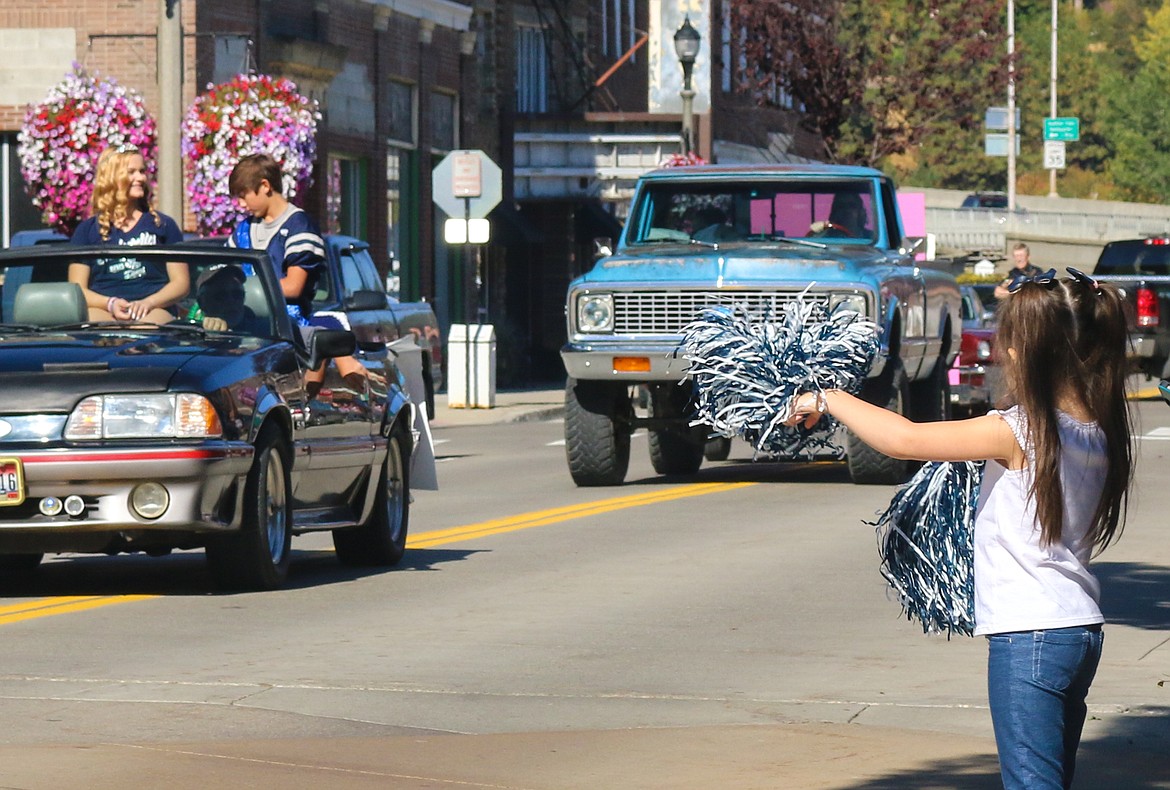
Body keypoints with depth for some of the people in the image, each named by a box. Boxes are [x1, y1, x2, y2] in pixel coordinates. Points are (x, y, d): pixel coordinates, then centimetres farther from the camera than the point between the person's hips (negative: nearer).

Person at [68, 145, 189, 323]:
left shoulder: (163, 225, 18)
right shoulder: (87, 230, 18)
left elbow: (181, 283, 13)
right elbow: (77, 289, 10)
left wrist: (148, 303, -7)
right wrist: (110, 303, -11)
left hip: (153, 310, 0)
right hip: (102, 309, 0)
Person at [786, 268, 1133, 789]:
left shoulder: (1017, 433, -16)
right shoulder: (1098, 434, 6)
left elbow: (903, 440, -16)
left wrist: (827, 400, -4)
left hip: (1029, 638, -8)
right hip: (1082, 629, 8)